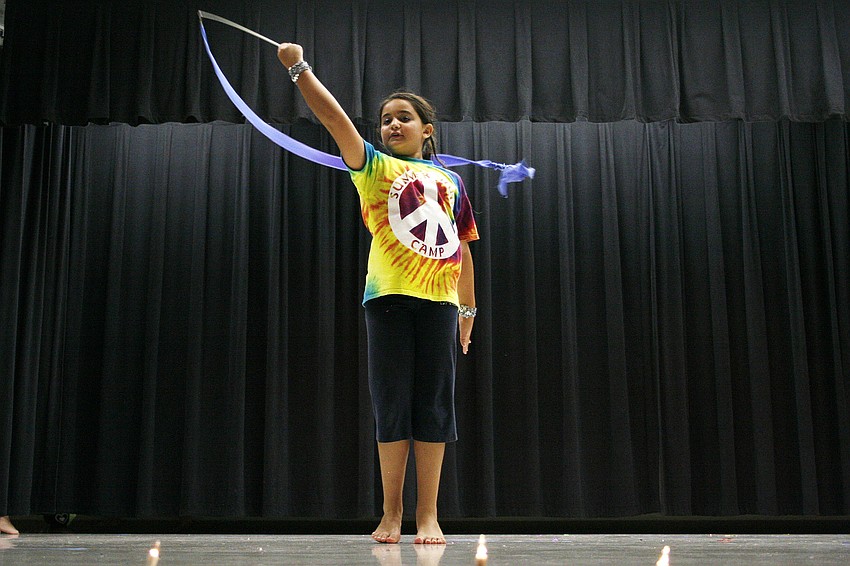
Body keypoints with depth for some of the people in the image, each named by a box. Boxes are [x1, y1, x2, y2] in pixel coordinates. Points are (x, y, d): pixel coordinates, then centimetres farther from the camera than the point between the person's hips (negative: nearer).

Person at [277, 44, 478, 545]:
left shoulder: (450, 180, 17)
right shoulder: (375, 168, 10)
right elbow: (335, 118, -3)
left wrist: (469, 309, 17)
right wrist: (299, 67, -11)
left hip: (438, 301, 2)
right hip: (388, 298, -2)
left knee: (434, 404, 1)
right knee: (393, 403, 0)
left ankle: (428, 515, 7)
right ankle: (392, 512, 10)